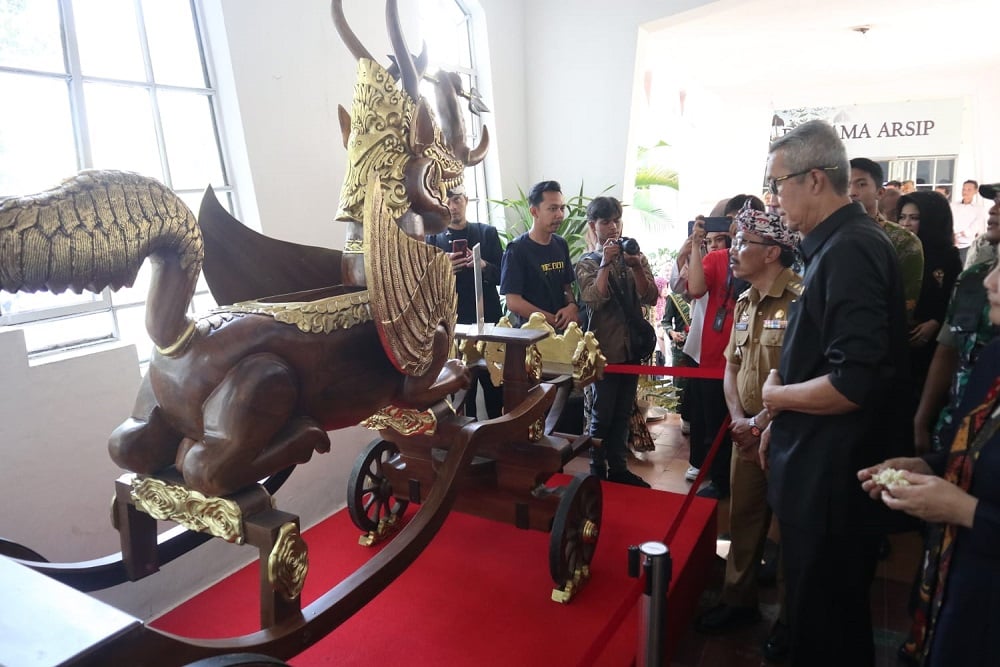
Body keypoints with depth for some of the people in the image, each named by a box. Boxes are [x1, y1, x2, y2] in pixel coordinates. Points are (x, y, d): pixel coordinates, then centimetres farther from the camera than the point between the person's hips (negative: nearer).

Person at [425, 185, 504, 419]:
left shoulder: (488, 233, 7)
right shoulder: (432, 240, 6)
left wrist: (483, 265, -16)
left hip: (488, 321, 1)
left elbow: (502, 276, 3)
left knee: (495, 387, 5)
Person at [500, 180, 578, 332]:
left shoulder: (561, 244, 7)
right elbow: (513, 302, -15)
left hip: (562, 329, 5)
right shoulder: (516, 250, -12)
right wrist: (555, 321, -15)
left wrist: (572, 306, -8)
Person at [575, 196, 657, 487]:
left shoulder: (634, 256, 7)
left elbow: (650, 298, -3)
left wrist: (637, 266, -16)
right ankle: (598, 471, 18)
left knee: (622, 412, 13)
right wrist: (606, 263, -21)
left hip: (631, 345, 4)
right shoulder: (587, 263, -3)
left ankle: (618, 468, 26)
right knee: (602, 414, 4)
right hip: (604, 348, -4)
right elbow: (593, 300, -19)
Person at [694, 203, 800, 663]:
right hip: (747, 431, 7)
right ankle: (738, 600, 33)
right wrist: (737, 418, -2)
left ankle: (789, 619, 27)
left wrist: (760, 422, -15)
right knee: (742, 518, 16)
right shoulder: (744, 304, 9)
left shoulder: (800, 302, -17)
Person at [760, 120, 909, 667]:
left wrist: (775, 396, -13)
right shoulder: (838, 243, 10)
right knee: (825, 607, 25)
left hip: (832, 478, -10)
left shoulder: (850, 250, -22)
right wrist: (779, 423, 16)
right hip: (821, 467, 10)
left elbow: (853, 383, -30)